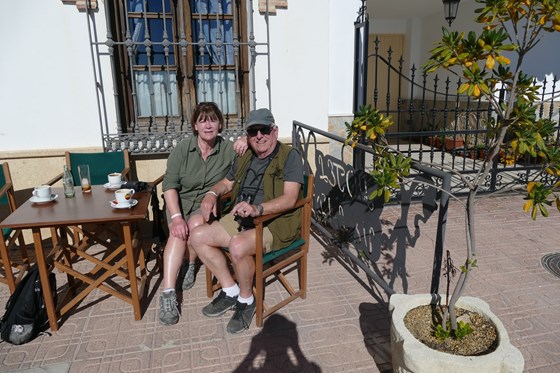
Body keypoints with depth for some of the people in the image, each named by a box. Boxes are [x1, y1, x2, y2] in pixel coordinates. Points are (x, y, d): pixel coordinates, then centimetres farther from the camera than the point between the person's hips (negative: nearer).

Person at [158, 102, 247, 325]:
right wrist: (176, 217, -25)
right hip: (180, 202, 0)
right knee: (178, 232, -29)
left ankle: (189, 266, -3)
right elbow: (169, 184, -11)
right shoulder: (183, 149, -6)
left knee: (196, 225, -32)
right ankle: (168, 293, -31)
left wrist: (246, 142, -23)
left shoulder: (227, 149, -4)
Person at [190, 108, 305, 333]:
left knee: (238, 246, -34)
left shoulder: (290, 157, -8)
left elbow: (290, 199, -20)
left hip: (276, 221, -7)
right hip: (240, 218, 8)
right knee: (198, 236, -7)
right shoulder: (244, 159, 15)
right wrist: (212, 193, 4)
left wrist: (257, 209, -35)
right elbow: (226, 183, 28)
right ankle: (230, 290, 6)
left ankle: (246, 300, -5)